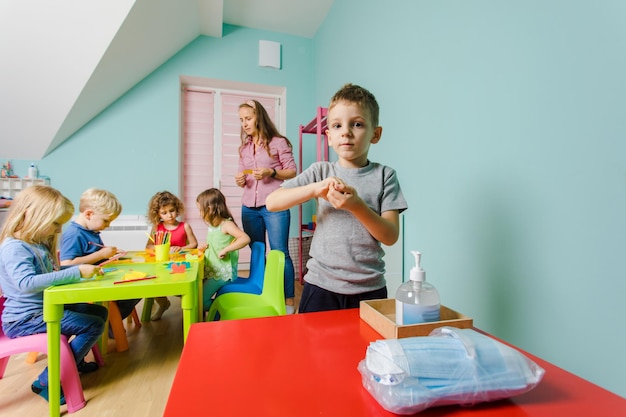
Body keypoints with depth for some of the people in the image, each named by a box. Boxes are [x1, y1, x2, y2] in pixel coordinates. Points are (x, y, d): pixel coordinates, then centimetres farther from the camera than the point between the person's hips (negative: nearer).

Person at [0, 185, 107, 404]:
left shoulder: (38, 244, 9)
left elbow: (49, 273, 21)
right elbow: (26, 283, -37)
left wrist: (82, 268, 4)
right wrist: (76, 272, -39)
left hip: (46, 308, 10)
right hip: (25, 319, -10)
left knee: (100, 312, 14)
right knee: (94, 325, -15)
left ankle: (75, 361, 28)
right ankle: (47, 381, -3)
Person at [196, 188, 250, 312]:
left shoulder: (226, 224, -15)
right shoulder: (212, 226, 11)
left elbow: (245, 238, -30)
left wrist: (225, 250, -28)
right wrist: (204, 247, 5)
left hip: (222, 273, -8)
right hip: (210, 270, 8)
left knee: (200, 300, -10)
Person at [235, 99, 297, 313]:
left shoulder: (278, 142, -1)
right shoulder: (244, 147, 15)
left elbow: (293, 172, -2)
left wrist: (271, 172, -16)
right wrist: (240, 180, -2)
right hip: (249, 208, 6)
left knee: (280, 253, -3)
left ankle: (289, 301, 7)